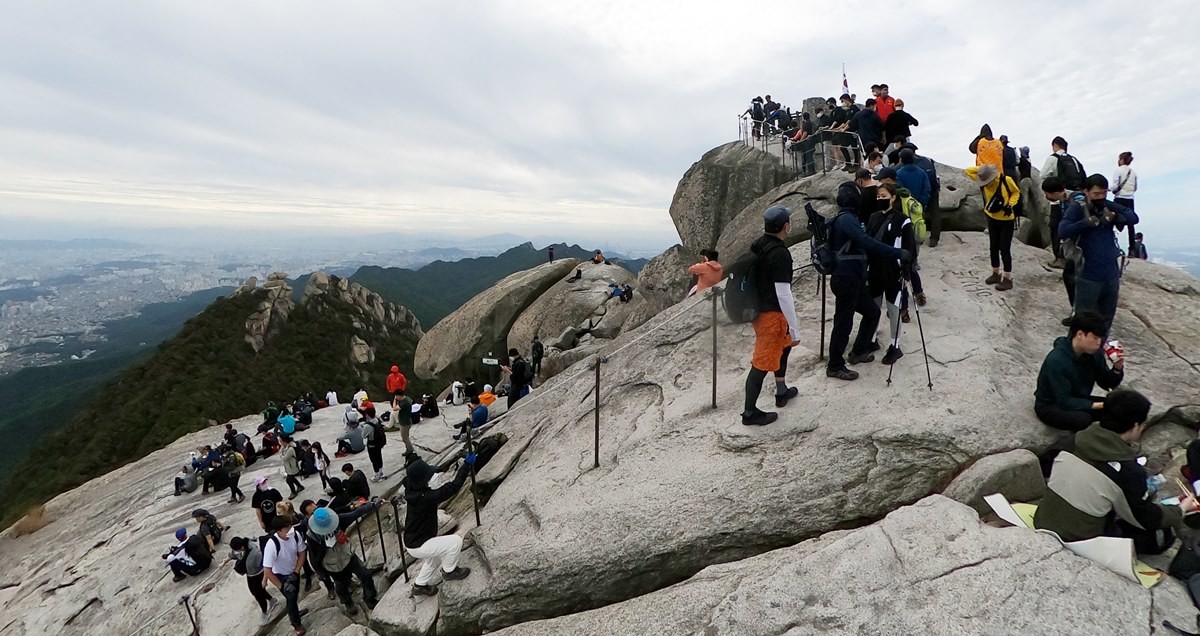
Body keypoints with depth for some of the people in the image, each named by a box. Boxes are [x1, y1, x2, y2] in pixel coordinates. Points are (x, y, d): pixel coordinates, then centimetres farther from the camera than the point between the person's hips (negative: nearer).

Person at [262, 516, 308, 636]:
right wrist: (281, 586, -21)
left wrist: (295, 573, -16)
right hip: (280, 575, -4)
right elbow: (267, 571, -29)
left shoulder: (296, 535, -29)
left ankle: (293, 613, 54)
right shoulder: (271, 545, -38)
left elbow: (301, 554, -11)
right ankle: (296, 624, 17)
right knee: (291, 597, -10)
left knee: (295, 596, 21)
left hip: (294, 571, 4)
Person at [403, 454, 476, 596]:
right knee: (456, 541, -4)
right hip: (418, 546, -9)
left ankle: (420, 585, 39)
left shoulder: (410, 490, -9)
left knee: (435, 558, 30)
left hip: (411, 542, 9)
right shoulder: (427, 497, -32)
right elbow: (453, 487, -32)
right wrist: (467, 464, -27)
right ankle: (449, 571, 16)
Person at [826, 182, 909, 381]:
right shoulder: (846, 219, -15)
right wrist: (899, 253, -26)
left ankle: (858, 352, 32)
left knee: (872, 312, 20)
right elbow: (868, 243, -28)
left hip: (853, 279, 10)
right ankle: (834, 366, 9)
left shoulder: (846, 218, 17)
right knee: (844, 322, -2)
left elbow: (861, 245, 22)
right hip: (846, 280, -10)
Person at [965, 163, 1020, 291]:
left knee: (1004, 249, -4)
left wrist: (1010, 205, -18)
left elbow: (1016, 192, -4)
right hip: (992, 219, 5)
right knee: (993, 248, 13)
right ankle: (996, 274, 28)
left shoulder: (1006, 180, -19)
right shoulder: (983, 180, -8)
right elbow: (968, 171, -5)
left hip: (1007, 220, -5)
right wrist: (981, 168, -15)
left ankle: (1008, 279, 3)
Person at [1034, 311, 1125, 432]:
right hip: (1050, 406, -7)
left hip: (1079, 400, 7)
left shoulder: (1094, 353, -8)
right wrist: (1099, 405, -31)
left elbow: (1107, 384, 2)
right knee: (1083, 419, -33)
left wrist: (1117, 368, -16)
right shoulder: (1057, 360, -29)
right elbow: (1064, 401, -27)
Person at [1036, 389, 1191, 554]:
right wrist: (1181, 509, 17)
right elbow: (1147, 519, -2)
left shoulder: (1077, 439, -5)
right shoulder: (1128, 469, -21)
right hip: (1078, 544, -6)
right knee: (1162, 534, 13)